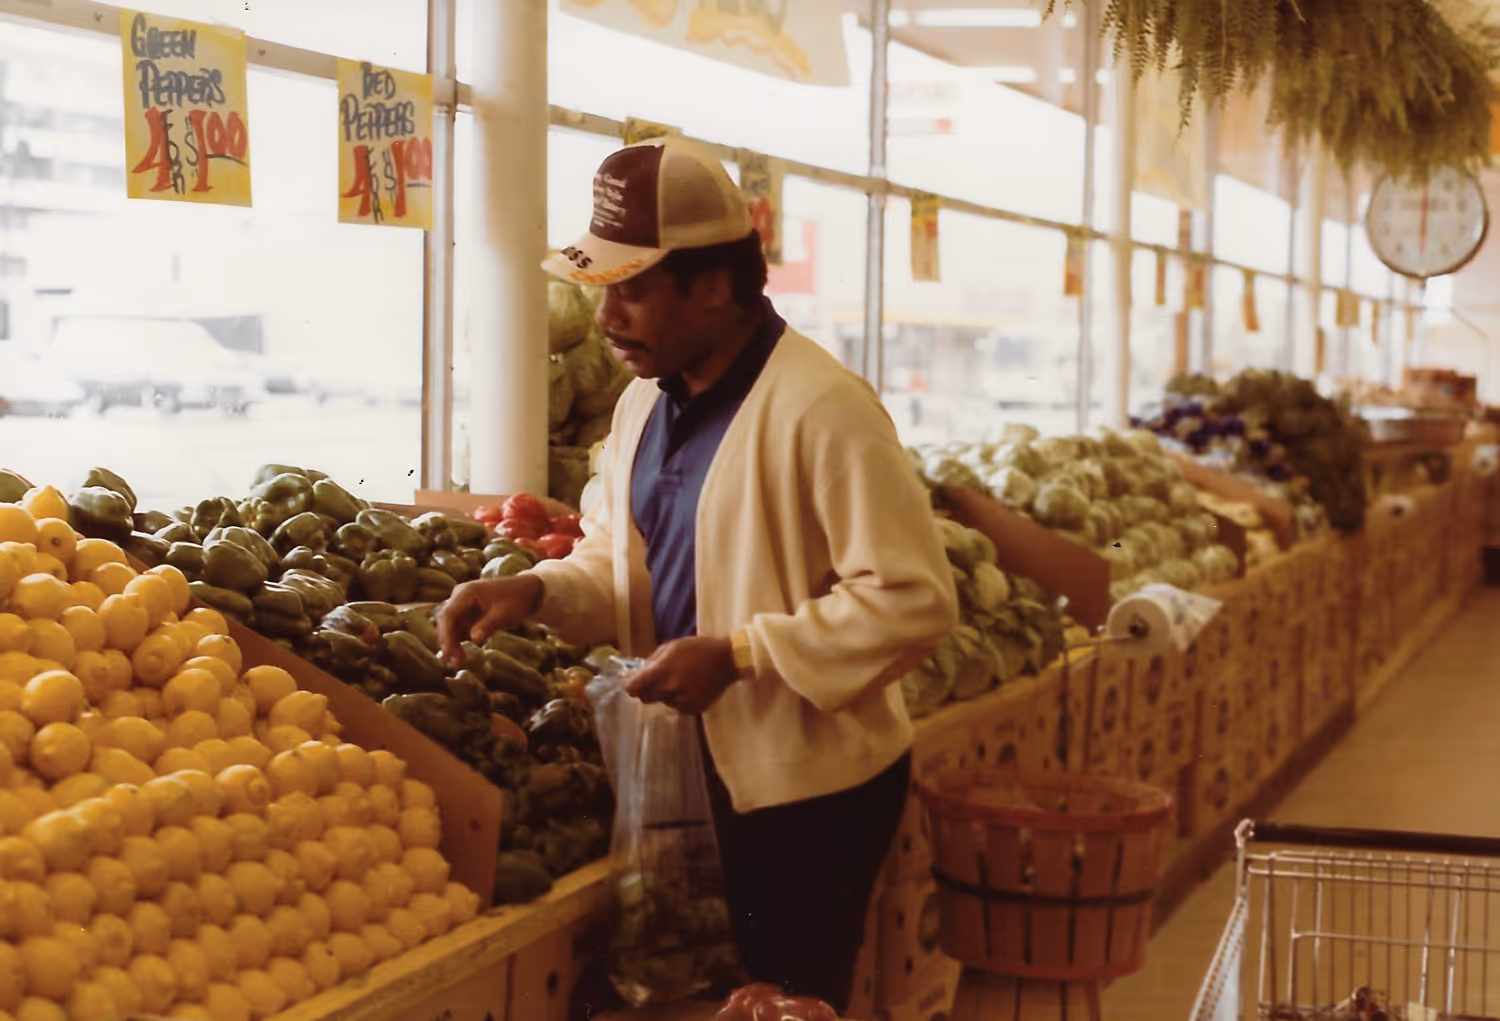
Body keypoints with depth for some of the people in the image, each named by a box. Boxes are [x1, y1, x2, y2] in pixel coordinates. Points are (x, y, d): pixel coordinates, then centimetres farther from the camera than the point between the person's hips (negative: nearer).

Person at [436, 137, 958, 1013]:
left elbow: (915, 601, -22)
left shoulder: (822, 407, -21)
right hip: (700, 762, 8)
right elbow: (622, 563, 16)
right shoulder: (647, 401, 6)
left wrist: (738, 654, -25)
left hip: (810, 780, -7)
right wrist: (537, 590, -6)